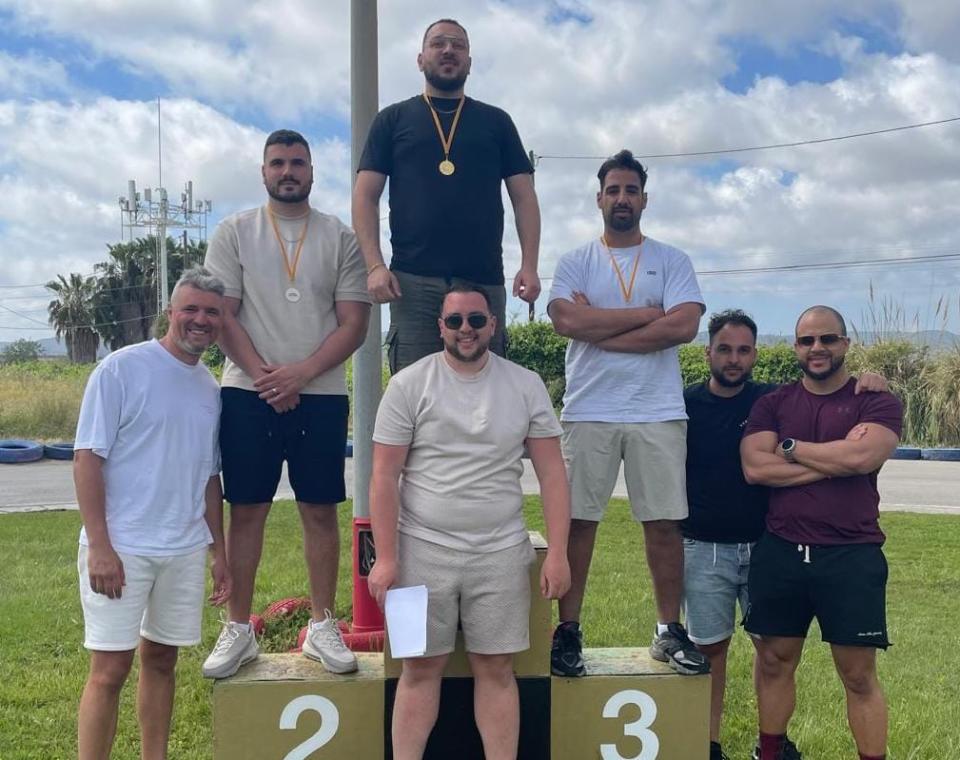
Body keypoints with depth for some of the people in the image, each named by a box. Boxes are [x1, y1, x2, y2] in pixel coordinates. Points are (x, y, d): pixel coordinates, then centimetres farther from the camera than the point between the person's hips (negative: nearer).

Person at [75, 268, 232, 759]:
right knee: (110, 669, -2)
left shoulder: (210, 389, 11)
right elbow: (87, 458, -10)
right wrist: (99, 545, -15)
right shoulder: (121, 369, -7)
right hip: (120, 548, -5)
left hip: (185, 551, 6)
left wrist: (219, 551, 15)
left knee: (161, 659, 14)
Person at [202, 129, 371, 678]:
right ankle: (239, 629, 15)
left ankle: (323, 627, 16)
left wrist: (301, 373, -12)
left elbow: (354, 324, 0)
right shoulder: (234, 233, 6)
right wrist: (263, 376, -11)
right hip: (248, 393, 0)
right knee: (246, 510, 4)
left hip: (321, 395, 0)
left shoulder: (340, 238, 6)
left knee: (321, 510, 5)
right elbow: (221, 315, 0)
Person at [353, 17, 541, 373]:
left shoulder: (496, 121, 18)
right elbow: (365, 197, 8)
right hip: (413, 281, -1)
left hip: (484, 281, 1)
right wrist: (375, 265, -7)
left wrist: (529, 265, -3)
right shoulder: (393, 119, 14)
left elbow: (524, 197, 12)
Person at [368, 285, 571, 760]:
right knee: (421, 666, 6)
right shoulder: (409, 385, -1)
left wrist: (557, 553, -4)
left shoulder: (526, 387, 4)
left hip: (501, 552, 1)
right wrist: (386, 558, -8)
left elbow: (551, 473, 3)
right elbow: (385, 476, -3)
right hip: (423, 550, -1)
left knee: (495, 667, 6)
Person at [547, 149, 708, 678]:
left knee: (663, 523, 4)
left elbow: (684, 326, -8)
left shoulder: (671, 261, 10)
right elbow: (567, 321, -10)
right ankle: (568, 631, 10)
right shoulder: (575, 262, 9)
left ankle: (670, 632, 16)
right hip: (589, 412, 0)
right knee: (578, 520, 1)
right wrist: (645, 313, -7)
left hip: (658, 414, 1)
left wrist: (599, 329, -8)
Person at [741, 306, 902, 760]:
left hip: (852, 556, -2)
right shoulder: (771, 405, 7)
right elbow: (755, 468, -8)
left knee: (859, 675, 4)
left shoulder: (877, 403, 1)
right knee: (775, 662, 12)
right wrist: (835, 460, -11)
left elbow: (861, 457, -18)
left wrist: (790, 447, -6)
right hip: (779, 554, 3)